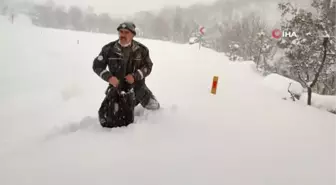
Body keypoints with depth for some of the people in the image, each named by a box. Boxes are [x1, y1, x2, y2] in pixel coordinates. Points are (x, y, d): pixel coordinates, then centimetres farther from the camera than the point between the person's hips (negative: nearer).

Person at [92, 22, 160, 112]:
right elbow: (97, 65, -4)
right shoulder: (109, 48, -10)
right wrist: (109, 77, -21)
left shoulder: (141, 49, -8)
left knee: (154, 107, 2)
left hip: (137, 86, 0)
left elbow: (148, 66, -3)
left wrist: (135, 76, -20)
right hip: (117, 87, 0)